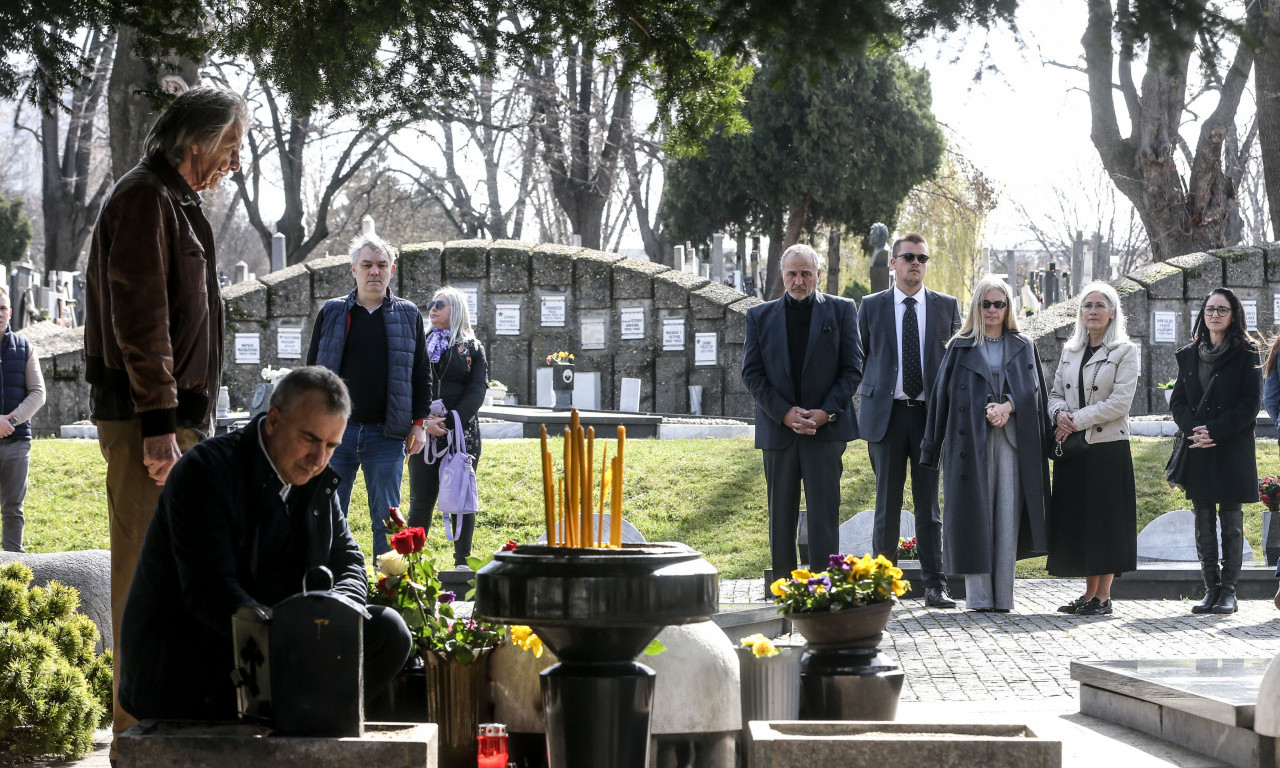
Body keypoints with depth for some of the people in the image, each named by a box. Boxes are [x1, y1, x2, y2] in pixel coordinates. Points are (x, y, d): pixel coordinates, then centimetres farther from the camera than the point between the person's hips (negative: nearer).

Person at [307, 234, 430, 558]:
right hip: (336, 431, 1)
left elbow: (421, 375, 10)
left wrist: (419, 422, 3)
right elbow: (313, 370, 11)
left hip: (387, 434, 0)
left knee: (387, 519, 2)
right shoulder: (332, 312, 8)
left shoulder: (408, 315, 8)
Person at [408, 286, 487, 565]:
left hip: (462, 434, -1)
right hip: (423, 435, 1)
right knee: (420, 502, -1)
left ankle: (462, 561, 7)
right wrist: (423, 422, -10)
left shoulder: (472, 348, 7)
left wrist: (449, 423, -13)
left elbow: (476, 392, -1)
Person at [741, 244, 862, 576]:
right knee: (781, 516, 5)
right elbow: (751, 373, 4)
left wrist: (826, 412, -10)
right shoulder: (760, 316, 9)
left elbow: (853, 368, 2)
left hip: (825, 427, -2)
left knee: (824, 514, -5)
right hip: (778, 428, 2)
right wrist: (784, 413, -9)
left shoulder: (841, 311, 6)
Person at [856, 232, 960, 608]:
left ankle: (934, 586, 3)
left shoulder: (946, 306, 8)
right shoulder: (872, 306, 7)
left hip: (931, 412, 0)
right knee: (888, 503, 3)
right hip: (886, 413, 0)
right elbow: (857, 358, 14)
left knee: (929, 504, 1)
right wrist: (871, 397, 8)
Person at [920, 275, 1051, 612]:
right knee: (975, 515, -5)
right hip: (971, 441, -1)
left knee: (1007, 516, -3)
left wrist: (1008, 407, -16)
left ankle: (1003, 595, -2)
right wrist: (934, 445, -1)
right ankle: (978, 595, -5)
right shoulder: (960, 347, 11)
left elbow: (1032, 389, 4)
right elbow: (944, 394, 6)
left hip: (1012, 440, 1)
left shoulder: (1022, 347, 16)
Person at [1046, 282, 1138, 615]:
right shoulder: (1069, 350, 15)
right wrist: (1060, 414, -7)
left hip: (1108, 447, -5)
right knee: (1077, 520, 4)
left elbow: (1119, 402, -10)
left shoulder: (1125, 352, -1)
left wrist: (1077, 420, -13)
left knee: (1105, 519, -4)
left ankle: (1103, 596, 0)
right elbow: (1056, 393, 15)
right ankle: (1089, 593, 11)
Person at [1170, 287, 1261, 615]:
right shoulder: (1189, 355, 13)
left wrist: (1213, 431, -14)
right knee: (1204, 523, 3)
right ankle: (1211, 589, 6)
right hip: (1198, 452, 4)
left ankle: (1228, 591, 1)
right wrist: (1194, 429, -10)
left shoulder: (1246, 355, 1)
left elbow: (1250, 405, -6)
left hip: (1233, 450, -4)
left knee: (1231, 521, -2)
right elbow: (1177, 401, 10)